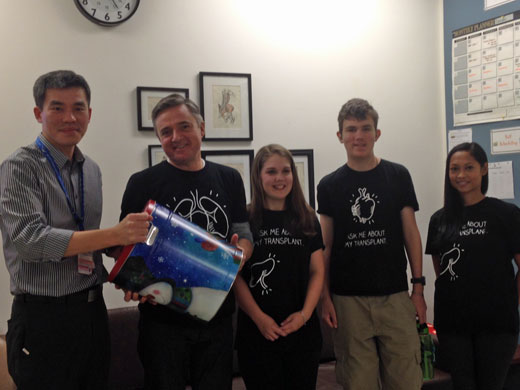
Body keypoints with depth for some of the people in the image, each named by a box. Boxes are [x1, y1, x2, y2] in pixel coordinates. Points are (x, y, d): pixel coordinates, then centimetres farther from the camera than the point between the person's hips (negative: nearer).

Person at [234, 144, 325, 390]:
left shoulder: (307, 220, 7)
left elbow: (317, 271, 7)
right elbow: (236, 276, -6)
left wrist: (305, 313, -7)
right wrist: (259, 318, -13)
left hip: (303, 330, 3)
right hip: (257, 331, -3)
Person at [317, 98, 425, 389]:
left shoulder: (398, 176, 3)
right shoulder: (329, 185, 4)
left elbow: (411, 233, 5)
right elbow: (325, 245, 6)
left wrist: (419, 287, 0)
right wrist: (325, 296, 0)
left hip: (395, 296, 0)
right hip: (348, 299, 0)